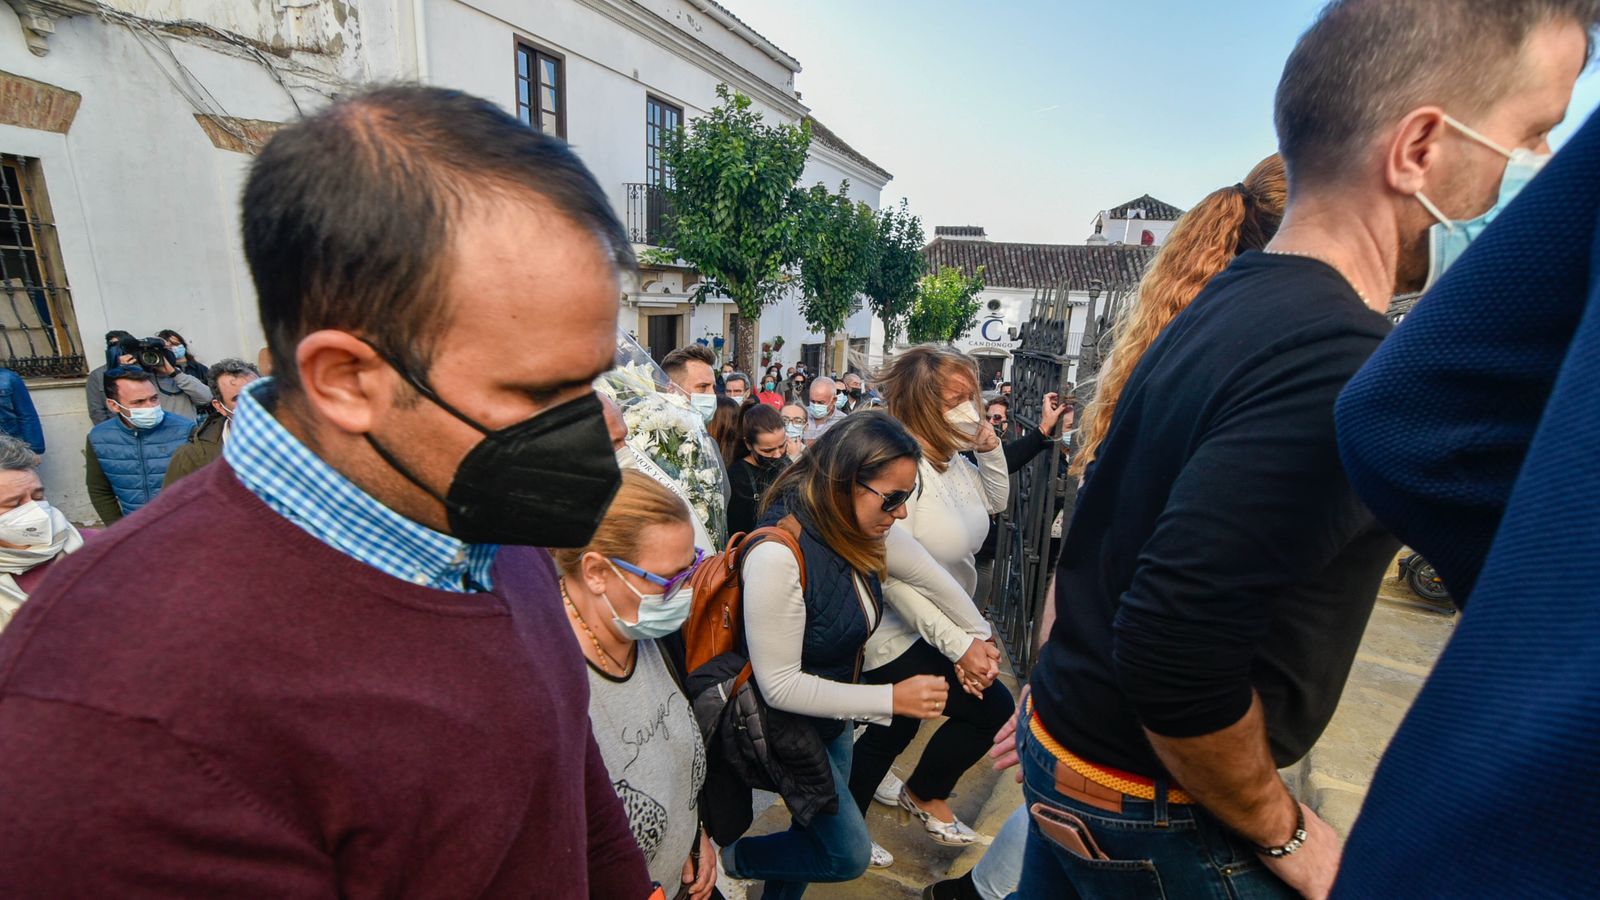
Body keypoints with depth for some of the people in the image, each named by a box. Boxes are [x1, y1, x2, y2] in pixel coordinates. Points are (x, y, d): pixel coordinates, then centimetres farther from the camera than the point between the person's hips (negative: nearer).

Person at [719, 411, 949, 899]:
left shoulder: (855, 538, -10)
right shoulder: (778, 556, -35)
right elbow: (780, 686, -28)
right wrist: (891, 698, -26)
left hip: (834, 718, 7)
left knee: (815, 833, 24)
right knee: (848, 855, 6)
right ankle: (728, 859, 24)